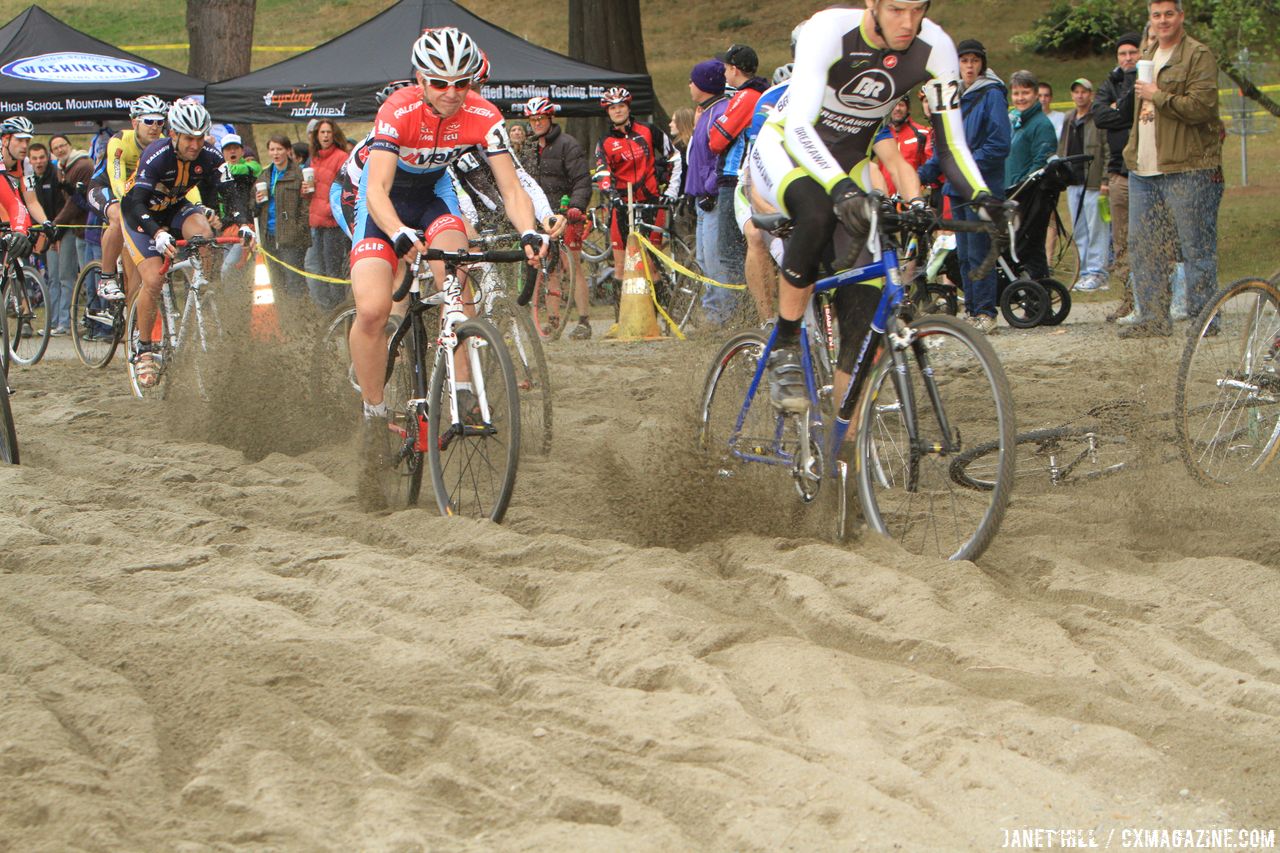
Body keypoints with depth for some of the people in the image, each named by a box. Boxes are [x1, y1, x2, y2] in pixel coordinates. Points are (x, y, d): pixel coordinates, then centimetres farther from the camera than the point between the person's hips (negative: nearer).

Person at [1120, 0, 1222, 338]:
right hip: (1144, 170, 8)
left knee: (1196, 247, -4)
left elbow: (1200, 107, -17)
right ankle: (1153, 319, 12)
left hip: (1187, 170, -8)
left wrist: (1157, 96, -13)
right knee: (1142, 246, 7)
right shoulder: (1147, 57, 21)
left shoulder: (1199, 56, -6)